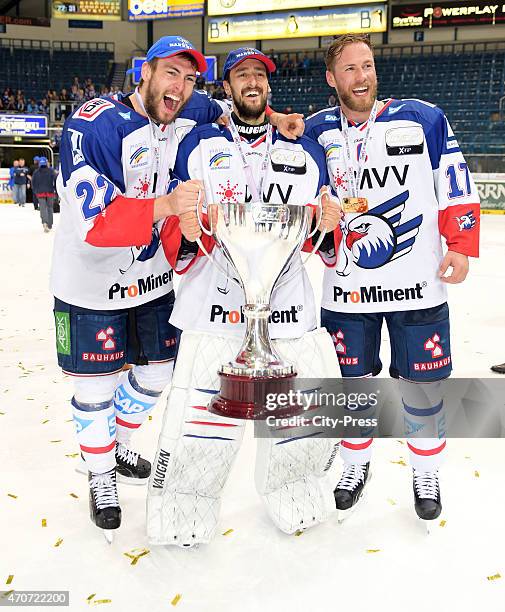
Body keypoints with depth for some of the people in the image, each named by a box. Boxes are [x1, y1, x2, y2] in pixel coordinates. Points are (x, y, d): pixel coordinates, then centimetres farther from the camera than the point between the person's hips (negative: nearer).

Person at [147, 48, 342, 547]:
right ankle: (181, 508, 24)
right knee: (201, 424, -6)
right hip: (212, 305, -2)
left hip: (288, 306, 3)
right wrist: (185, 233, -19)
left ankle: (291, 493, 35)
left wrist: (327, 225, -8)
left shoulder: (305, 150, 14)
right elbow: (174, 230, 4)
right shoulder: (199, 144, 7)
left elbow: (323, 239, 15)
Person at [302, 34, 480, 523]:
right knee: (353, 382, 13)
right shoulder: (316, 132, 3)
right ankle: (356, 465, 37)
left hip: (417, 284, -1)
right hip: (346, 286, 2)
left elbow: (456, 186, 1)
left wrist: (461, 245, -6)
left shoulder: (423, 119, -1)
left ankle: (426, 474, 32)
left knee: (420, 385, 8)